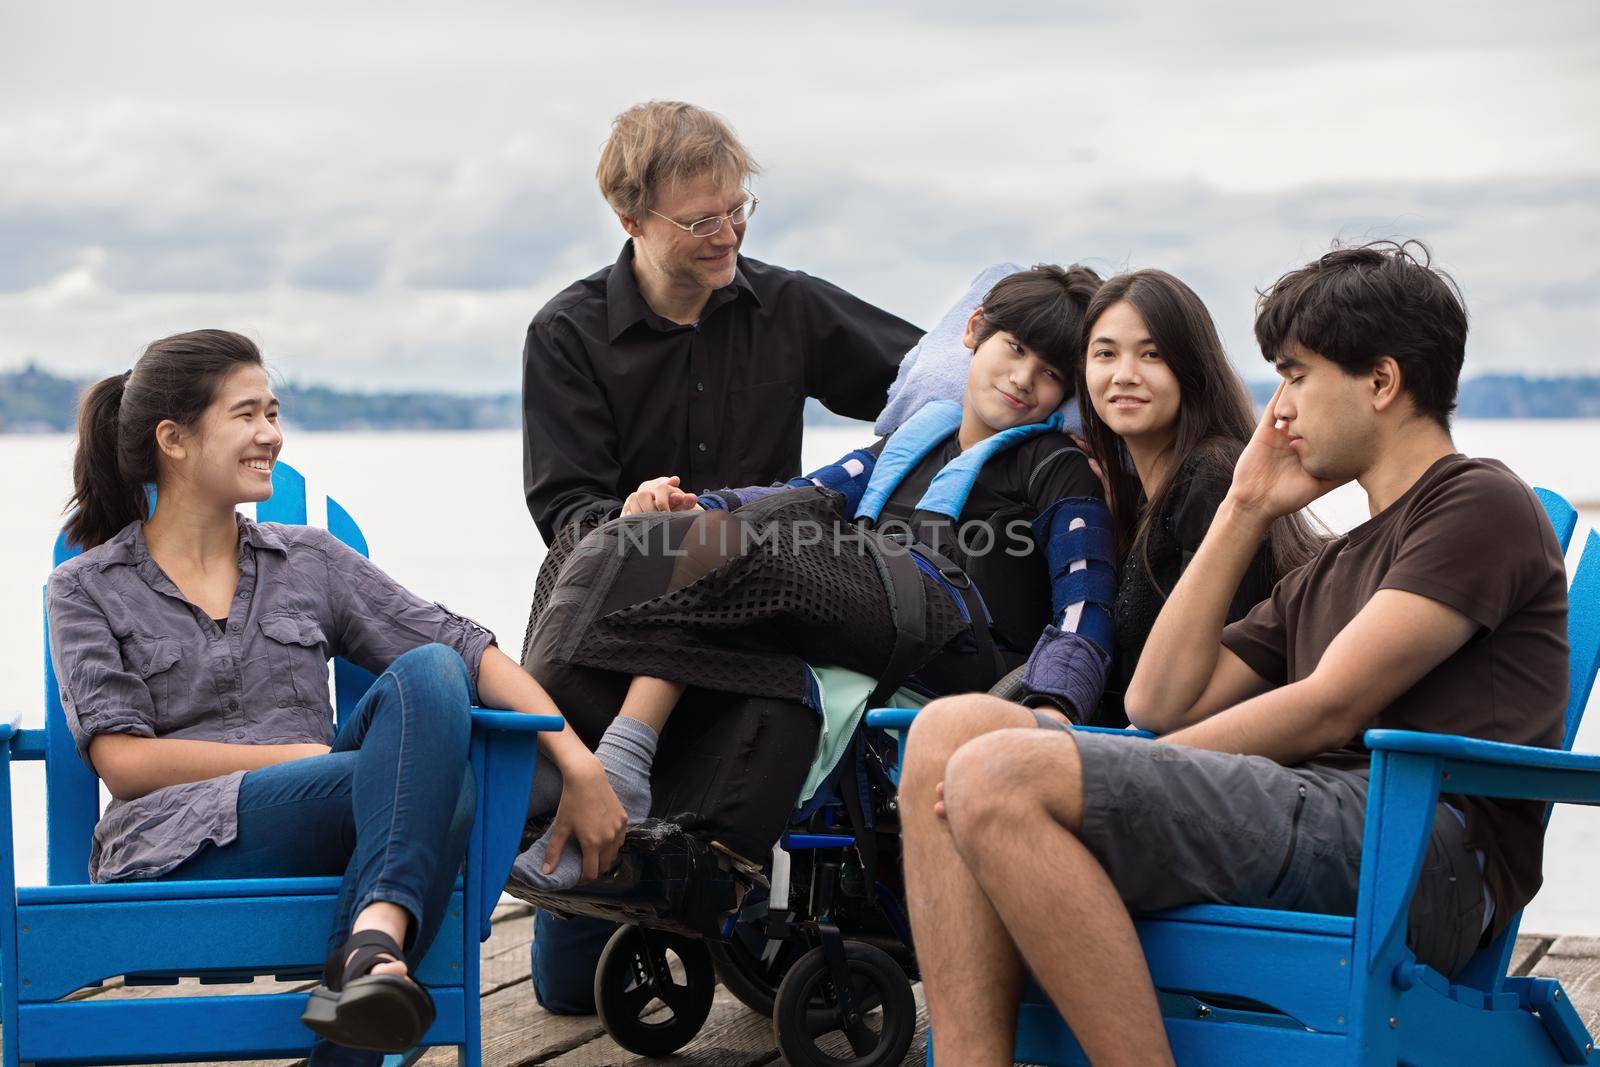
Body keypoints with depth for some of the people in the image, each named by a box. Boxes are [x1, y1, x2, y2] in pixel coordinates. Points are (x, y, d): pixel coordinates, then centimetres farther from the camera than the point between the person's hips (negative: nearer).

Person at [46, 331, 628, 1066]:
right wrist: (306, 756, -7)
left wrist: (577, 760, -4)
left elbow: (468, 649, 10)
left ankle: (375, 943, -43)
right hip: (180, 849, -4)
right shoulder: (86, 590, 12)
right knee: (432, 779, -28)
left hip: (320, 851, 4)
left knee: (429, 672, -28)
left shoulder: (309, 561, 20)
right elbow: (123, 762, -1)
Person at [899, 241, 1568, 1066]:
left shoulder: (1481, 504, 6)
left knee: (999, 778, -24)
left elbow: (1328, 710, -6)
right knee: (951, 728, -4)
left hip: (1408, 850, -9)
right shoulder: (1326, 572, 34)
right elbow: (1159, 702, 25)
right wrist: (1244, 511, 27)